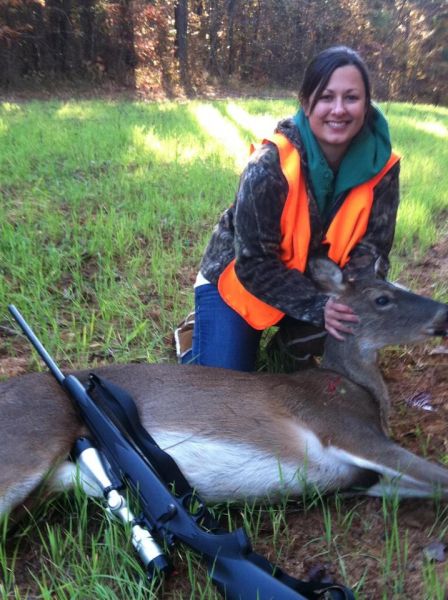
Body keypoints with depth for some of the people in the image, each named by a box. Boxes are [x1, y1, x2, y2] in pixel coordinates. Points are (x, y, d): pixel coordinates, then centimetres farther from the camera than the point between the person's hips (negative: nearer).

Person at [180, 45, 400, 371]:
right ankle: (201, 332, 23)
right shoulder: (270, 167, -30)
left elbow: (372, 246, -12)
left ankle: (292, 339, 15)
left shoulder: (381, 166, -16)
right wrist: (317, 307, -35)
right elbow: (253, 264, -26)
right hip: (241, 282, -4)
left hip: (315, 283, 4)